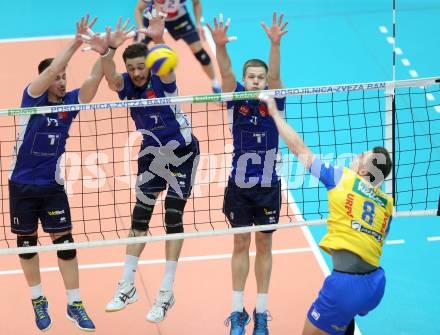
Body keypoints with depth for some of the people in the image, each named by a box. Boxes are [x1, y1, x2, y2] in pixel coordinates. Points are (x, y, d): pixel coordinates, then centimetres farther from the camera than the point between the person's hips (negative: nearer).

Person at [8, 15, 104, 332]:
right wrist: (76, 42, -29)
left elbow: (95, 77, -13)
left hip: (53, 186, 2)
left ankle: (75, 304, 9)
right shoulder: (32, 98, -9)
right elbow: (49, 71, -26)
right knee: (27, 243, 9)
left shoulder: (70, 102, -2)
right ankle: (39, 301, 26)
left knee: (65, 243, 0)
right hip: (22, 184, -1)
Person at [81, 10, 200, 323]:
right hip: (152, 154, 4)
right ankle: (127, 286, 15)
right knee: (140, 216, 6)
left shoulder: (162, 79, -22)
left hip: (182, 153, -4)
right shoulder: (125, 84, -13)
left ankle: (166, 292, 4)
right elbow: (110, 76, -37)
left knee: (173, 217, -4)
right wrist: (107, 53, -60)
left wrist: (159, 40, -68)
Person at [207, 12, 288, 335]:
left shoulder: (273, 101, -6)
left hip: (268, 187, 0)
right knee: (241, 245, 7)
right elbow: (226, 73, -23)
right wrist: (220, 45, -43)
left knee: (264, 246, 9)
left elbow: (274, 75, -24)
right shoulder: (237, 99, -5)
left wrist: (275, 43, -43)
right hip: (239, 187, 0)